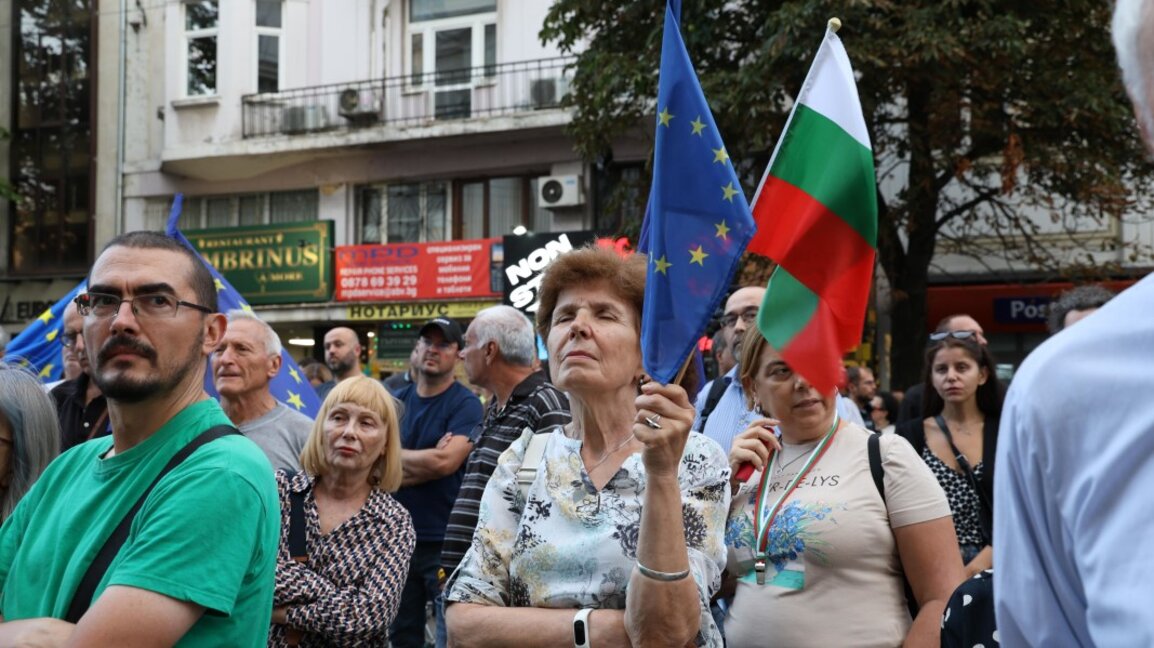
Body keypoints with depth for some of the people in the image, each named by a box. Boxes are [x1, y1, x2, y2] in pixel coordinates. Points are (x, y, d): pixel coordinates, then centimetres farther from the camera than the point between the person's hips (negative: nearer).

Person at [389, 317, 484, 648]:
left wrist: (397, 455, -4)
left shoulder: (466, 404, -6)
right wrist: (425, 462, -11)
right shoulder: (398, 400, 9)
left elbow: (445, 461, -19)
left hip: (446, 542, -5)